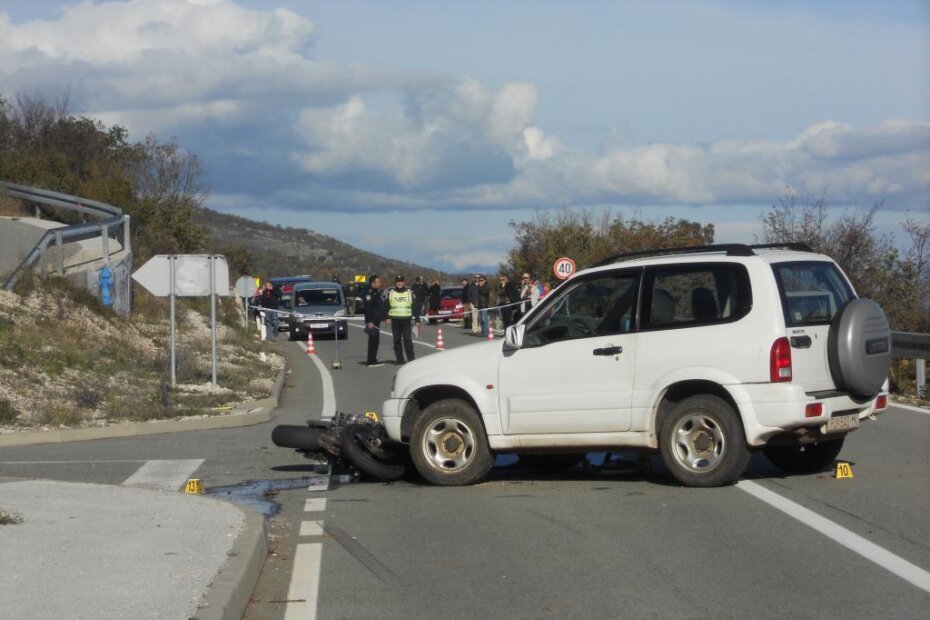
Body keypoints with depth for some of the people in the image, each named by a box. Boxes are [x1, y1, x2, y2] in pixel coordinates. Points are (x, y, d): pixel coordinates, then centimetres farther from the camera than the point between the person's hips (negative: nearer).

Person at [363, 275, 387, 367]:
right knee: (373, 341, -8)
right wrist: (369, 321, -24)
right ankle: (371, 362, -6)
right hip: (372, 321, -10)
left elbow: (381, 306, 25)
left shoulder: (377, 292, 17)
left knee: (375, 341, 13)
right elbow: (368, 308, -20)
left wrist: (385, 316, 19)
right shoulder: (369, 293, -14)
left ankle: (373, 360, 19)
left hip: (376, 321, 10)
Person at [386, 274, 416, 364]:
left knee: (407, 339, -7)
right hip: (395, 320, 2)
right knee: (397, 340, 2)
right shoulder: (391, 294, 10)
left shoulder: (410, 293, 7)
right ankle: (399, 359, 8)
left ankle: (411, 358, -2)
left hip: (406, 320, -2)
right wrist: (388, 318, 1)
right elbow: (387, 307, 13)